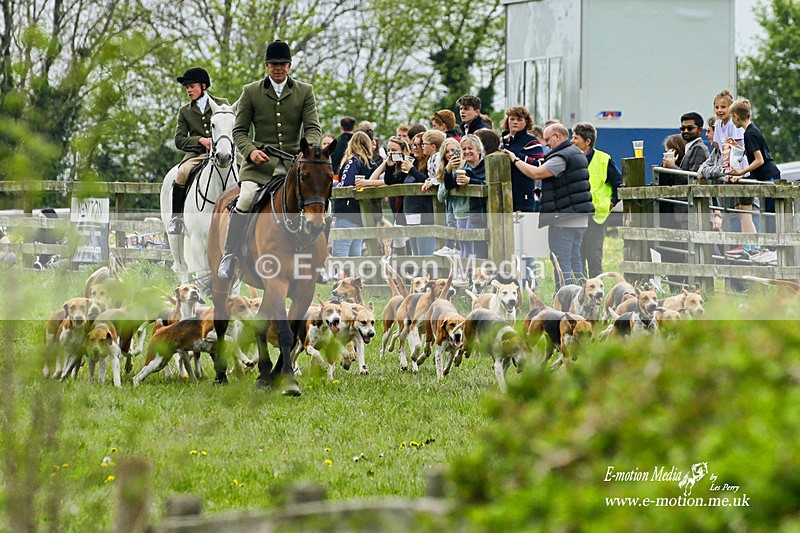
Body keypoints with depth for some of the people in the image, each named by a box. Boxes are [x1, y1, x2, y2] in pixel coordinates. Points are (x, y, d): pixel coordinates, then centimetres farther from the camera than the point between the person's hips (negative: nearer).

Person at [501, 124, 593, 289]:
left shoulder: (561, 157, -15)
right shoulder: (577, 154, 18)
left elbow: (537, 173, -22)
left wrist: (515, 160, -9)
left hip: (564, 217, -10)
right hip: (580, 218, 10)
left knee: (561, 261, -7)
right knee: (574, 259, 14)